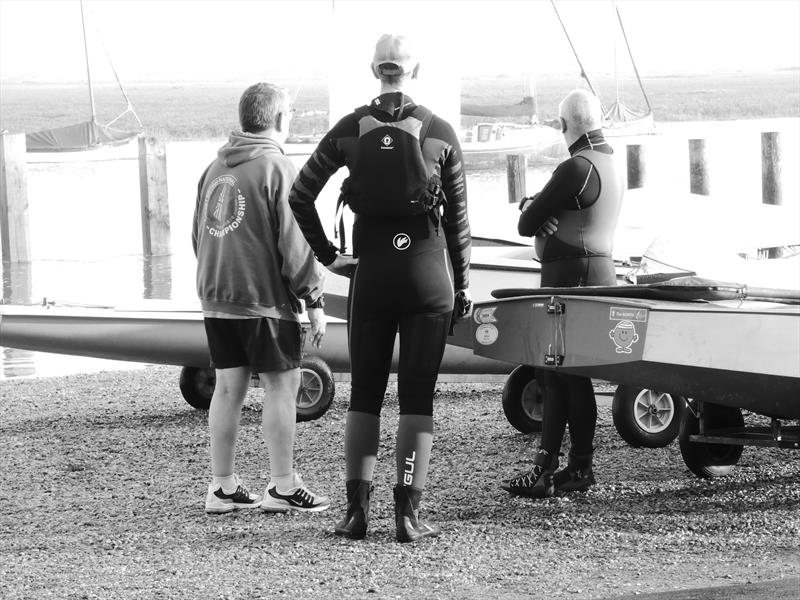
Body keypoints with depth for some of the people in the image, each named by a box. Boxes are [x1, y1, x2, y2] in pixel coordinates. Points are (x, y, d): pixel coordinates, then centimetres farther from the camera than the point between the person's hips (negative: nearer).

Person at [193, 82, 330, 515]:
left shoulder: (215, 168, 12)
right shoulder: (276, 169, -11)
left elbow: (197, 235, 19)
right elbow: (295, 243, -13)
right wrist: (314, 300, -8)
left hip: (215, 298, 7)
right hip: (264, 299, -7)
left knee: (228, 387, 10)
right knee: (281, 385, 0)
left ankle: (222, 487, 13)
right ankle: (283, 488, 0)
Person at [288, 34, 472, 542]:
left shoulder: (350, 130, 0)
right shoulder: (439, 133, -3)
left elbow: (301, 195, -2)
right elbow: (458, 217, 0)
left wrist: (326, 254, 4)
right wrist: (463, 287, 7)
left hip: (371, 271, 1)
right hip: (427, 271, -1)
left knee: (364, 392, 10)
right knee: (418, 395, 2)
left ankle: (357, 510, 5)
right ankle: (409, 513, -3)